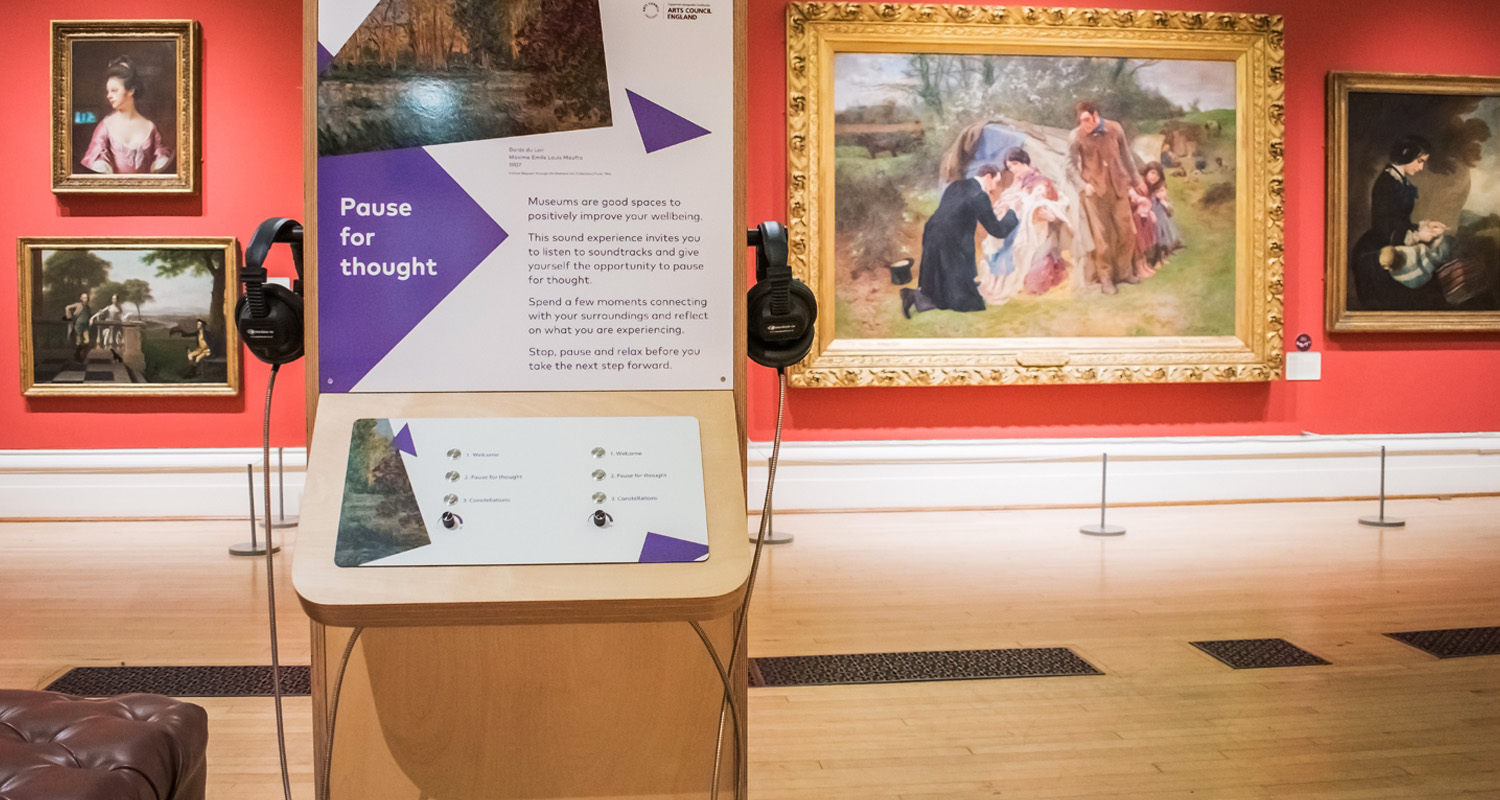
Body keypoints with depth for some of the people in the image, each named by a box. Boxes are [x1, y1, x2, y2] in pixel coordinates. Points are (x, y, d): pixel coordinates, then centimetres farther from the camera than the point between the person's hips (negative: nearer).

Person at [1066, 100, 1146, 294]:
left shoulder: (1114, 128, -1)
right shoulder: (1075, 136, -9)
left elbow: (1126, 156, 10)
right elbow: (1071, 166, -3)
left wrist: (1136, 180, 16)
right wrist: (1083, 186, -16)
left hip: (1118, 188, 3)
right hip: (1094, 191, -3)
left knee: (1127, 231, 8)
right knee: (1101, 236, -1)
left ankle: (1124, 271, 23)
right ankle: (1105, 278, 10)